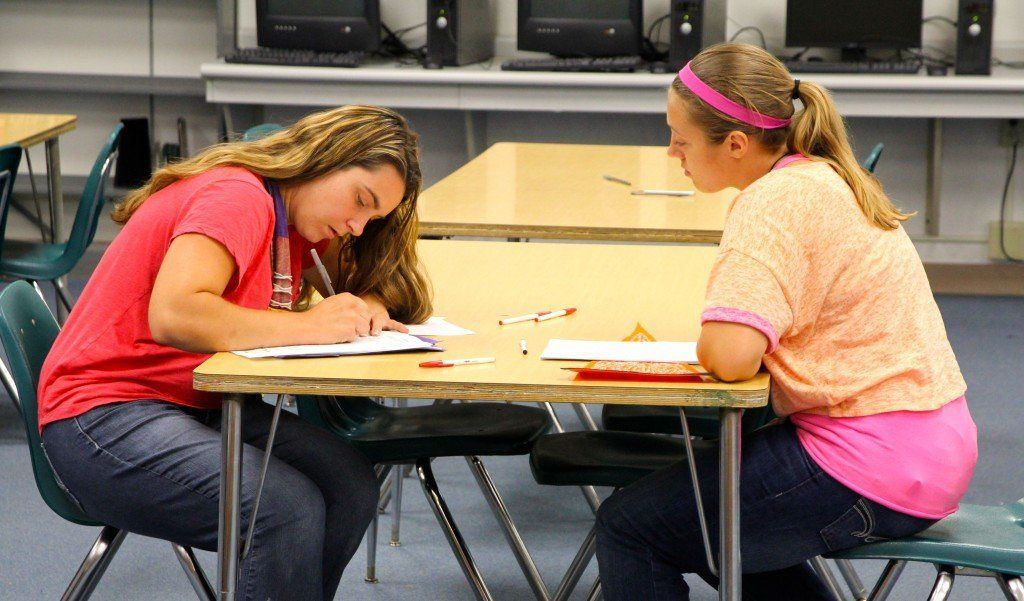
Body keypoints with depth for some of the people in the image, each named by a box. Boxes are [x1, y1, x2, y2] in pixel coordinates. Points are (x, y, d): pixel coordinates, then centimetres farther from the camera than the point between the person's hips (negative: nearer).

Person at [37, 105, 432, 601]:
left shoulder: (292, 213, 10)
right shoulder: (237, 199, -17)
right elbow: (174, 315, -31)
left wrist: (366, 305, -4)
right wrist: (309, 326, -25)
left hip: (199, 406, 9)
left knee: (349, 484, -13)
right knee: (289, 507, -28)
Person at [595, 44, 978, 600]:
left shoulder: (776, 202, -19)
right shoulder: (825, 176, 11)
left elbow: (727, 355, -29)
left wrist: (708, 344, -6)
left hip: (872, 475, -10)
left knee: (628, 526, -3)